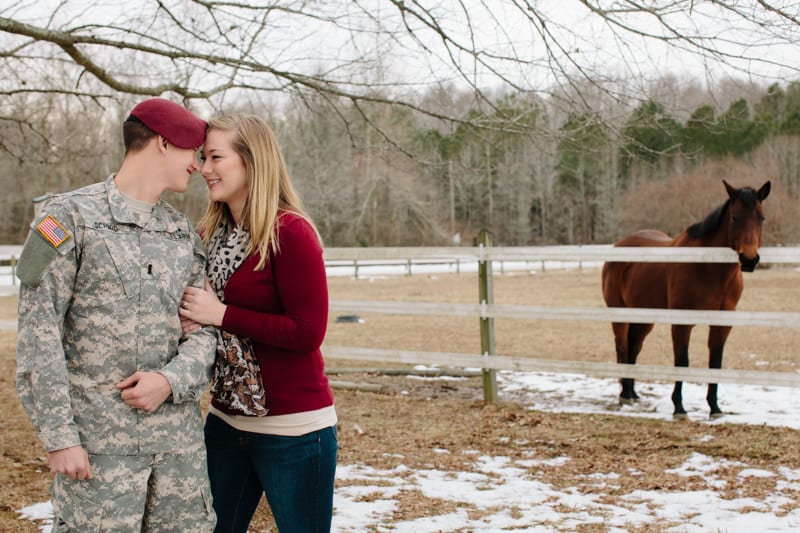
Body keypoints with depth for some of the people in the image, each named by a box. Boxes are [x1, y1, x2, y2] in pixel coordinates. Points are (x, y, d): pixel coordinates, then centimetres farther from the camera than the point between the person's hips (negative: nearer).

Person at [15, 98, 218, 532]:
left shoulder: (185, 233, 13)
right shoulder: (70, 216, -3)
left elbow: (204, 330, 10)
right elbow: (38, 333, -7)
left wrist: (172, 379, -11)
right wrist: (58, 436, -11)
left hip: (181, 438, 5)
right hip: (100, 441, -5)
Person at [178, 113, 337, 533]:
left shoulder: (291, 232, -15)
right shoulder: (210, 234, 6)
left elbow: (308, 332, -18)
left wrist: (222, 315, -18)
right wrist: (191, 322, -6)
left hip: (292, 429, -7)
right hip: (226, 420, 7)